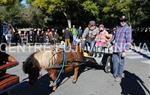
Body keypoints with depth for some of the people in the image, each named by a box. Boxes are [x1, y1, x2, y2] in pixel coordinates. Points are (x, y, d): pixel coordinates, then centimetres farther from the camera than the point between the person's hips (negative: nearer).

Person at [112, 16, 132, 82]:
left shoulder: (127, 29, -7)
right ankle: (115, 74, 31)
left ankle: (119, 76, 17)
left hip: (121, 50, -7)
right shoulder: (118, 28, 15)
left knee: (121, 63, 2)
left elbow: (129, 41, -12)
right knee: (114, 60, 13)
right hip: (115, 49, 7)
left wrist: (125, 51, -17)